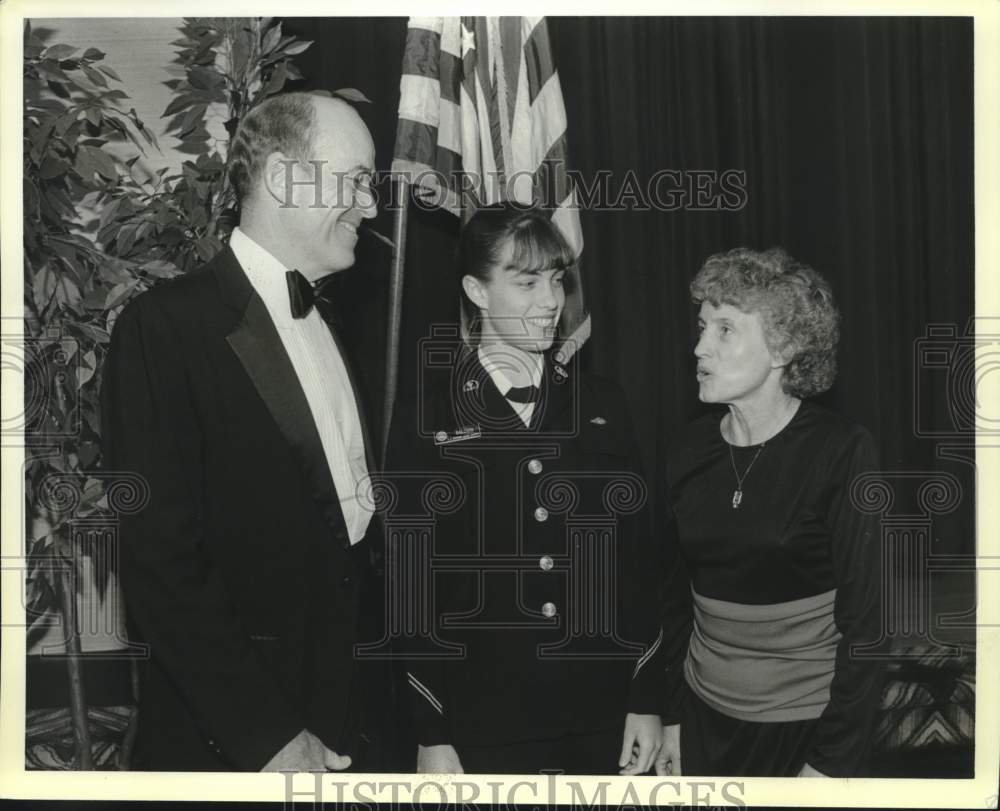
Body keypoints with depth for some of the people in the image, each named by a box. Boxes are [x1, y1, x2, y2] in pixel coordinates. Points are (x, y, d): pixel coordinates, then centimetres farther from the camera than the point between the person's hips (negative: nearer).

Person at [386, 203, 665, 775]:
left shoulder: (601, 405, 5)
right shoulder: (426, 421, -3)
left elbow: (636, 555, 6)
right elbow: (411, 582, -2)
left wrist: (647, 698, 3)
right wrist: (432, 735, -4)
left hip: (604, 718, 2)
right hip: (484, 727, -2)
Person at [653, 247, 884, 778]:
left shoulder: (841, 451, -13)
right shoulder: (691, 453, 0)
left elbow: (862, 622, -13)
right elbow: (680, 599, 8)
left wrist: (831, 766, -14)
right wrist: (672, 721, 8)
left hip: (805, 728, -4)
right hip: (705, 718, 4)